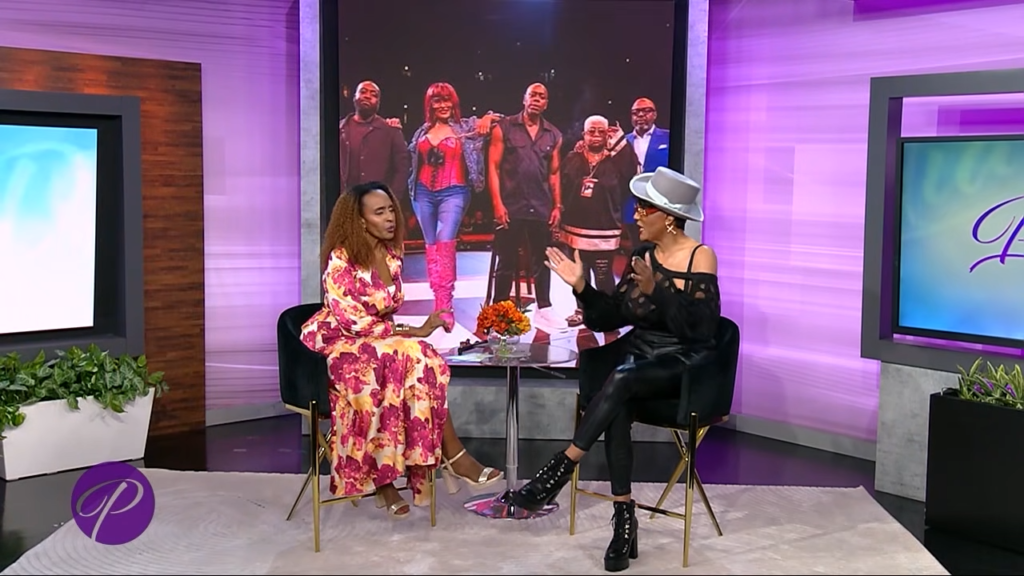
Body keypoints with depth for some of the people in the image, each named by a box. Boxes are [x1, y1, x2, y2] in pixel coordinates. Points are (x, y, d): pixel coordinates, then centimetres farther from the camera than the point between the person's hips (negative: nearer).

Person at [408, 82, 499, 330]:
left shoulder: (465, 127, 3)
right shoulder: (423, 132, 13)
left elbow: (488, 122, 4)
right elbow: (411, 159, 21)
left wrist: (488, 117, -16)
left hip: (453, 193, -4)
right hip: (424, 193, 5)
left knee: (445, 244, -17)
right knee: (431, 247, 7)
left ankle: (444, 307, -20)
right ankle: (439, 301, 14)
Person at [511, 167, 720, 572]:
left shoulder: (700, 257, -9)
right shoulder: (643, 255, 9)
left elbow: (699, 329, -19)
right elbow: (610, 318, 8)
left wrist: (655, 289, -25)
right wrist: (581, 286, -6)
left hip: (683, 365, -5)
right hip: (639, 354, 5)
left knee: (620, 378, -35)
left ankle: (558, 472, -27)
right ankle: (623, 517, -26)